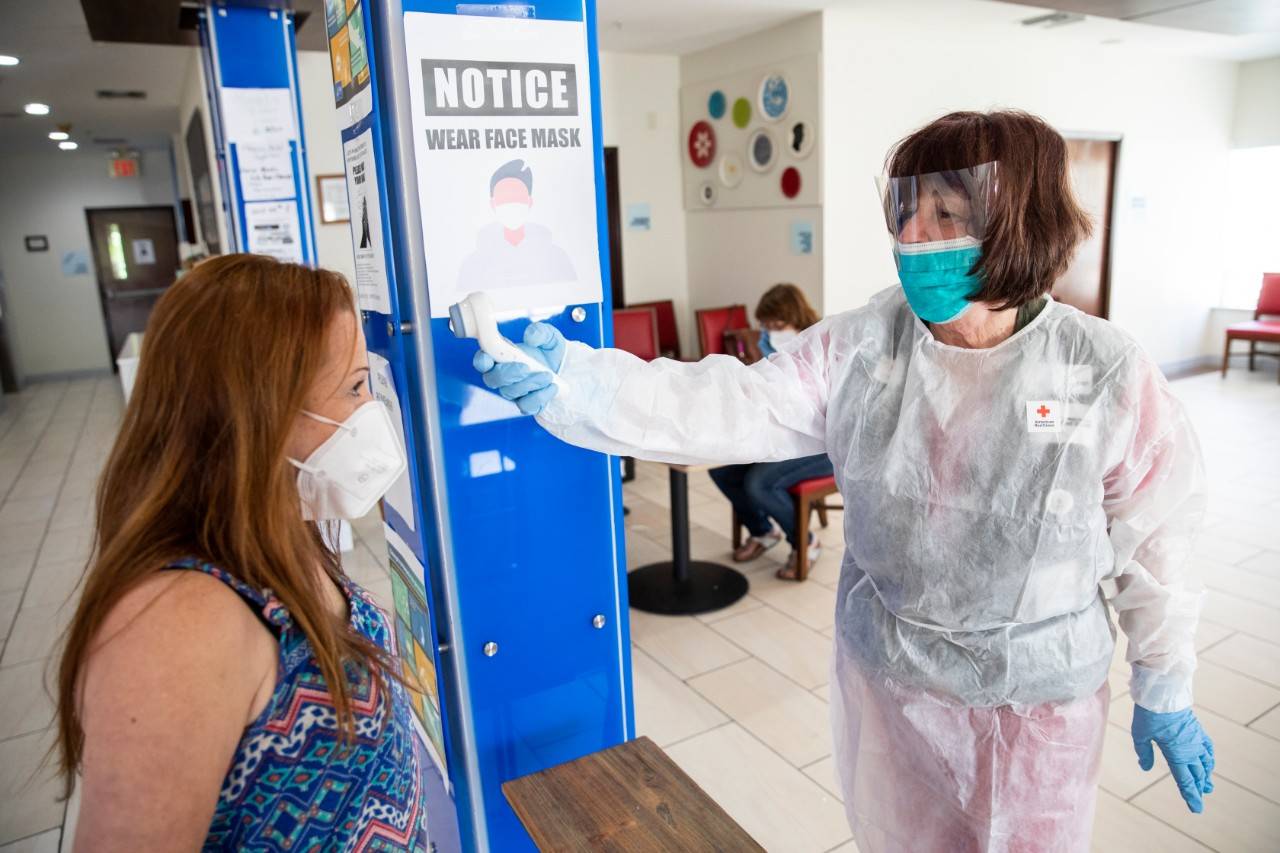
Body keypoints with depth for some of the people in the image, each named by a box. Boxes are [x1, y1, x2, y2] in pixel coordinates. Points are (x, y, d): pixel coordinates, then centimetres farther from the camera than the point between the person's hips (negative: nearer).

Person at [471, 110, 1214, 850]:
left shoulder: (1110, 379, -17)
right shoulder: (859, 347, -12)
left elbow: (1154, 546, -7)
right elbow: (726, 406, -21)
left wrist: (1166, 693, 3)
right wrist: (574, 382, -34)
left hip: (1037, 704, -2)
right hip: (884, 680, 3)